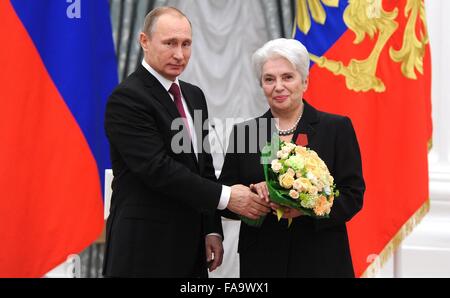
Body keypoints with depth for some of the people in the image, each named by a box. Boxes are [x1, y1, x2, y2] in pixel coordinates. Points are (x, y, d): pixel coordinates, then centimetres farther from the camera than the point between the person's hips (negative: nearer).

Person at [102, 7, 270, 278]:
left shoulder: (194, 96, 13)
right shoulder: (126, 98, -13)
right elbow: (158, 168, -21)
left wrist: (212, 230, 7)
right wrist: (225, 196, -20)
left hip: (191, 245, 7)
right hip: (146, 247, -7)